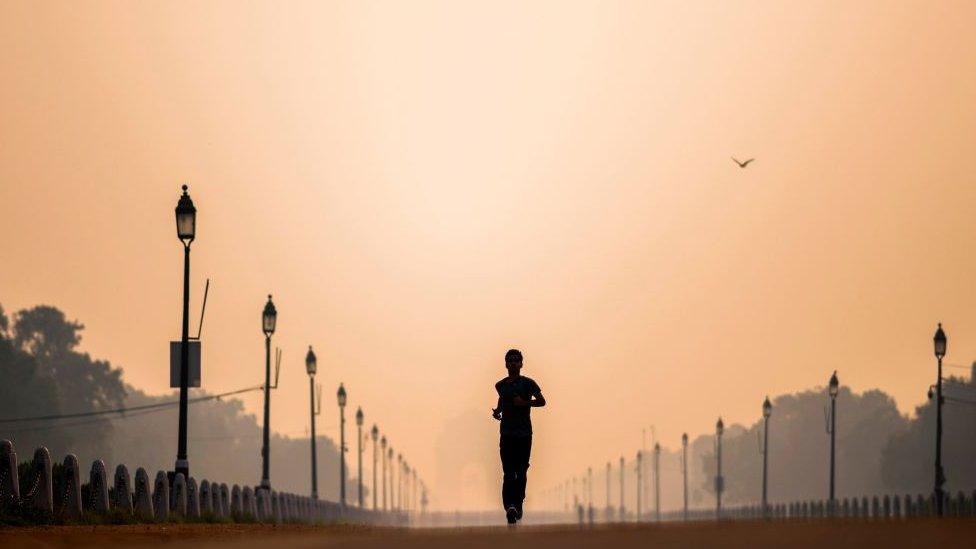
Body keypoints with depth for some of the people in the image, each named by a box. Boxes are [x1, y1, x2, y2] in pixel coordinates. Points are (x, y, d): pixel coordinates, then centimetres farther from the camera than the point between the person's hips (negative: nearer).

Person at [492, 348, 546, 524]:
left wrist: (524, 402, -14)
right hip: (506, 432, 2)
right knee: (508, 473, -10)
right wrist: (498, 411, 12)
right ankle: (510, 506, -19)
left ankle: (516, 504, 13)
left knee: (521, 472, 1)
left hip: (524, 433, -2)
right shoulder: (500, 385, 12)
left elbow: (541, 401, -1)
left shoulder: (528, 383, 0)